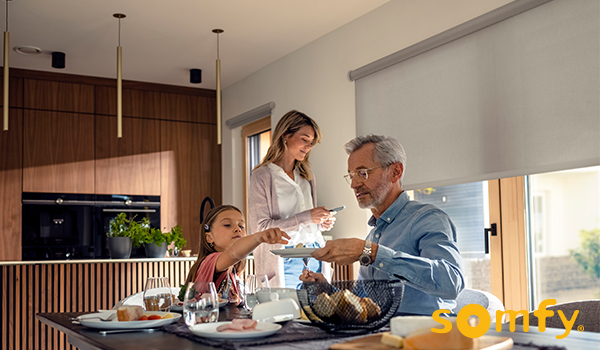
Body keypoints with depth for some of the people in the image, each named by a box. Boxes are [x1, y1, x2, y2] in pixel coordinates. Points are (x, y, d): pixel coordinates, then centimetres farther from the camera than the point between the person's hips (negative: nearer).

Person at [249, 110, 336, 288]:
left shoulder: (307, 176, 17)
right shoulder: (262, 176, -3)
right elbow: (260, 227, -12)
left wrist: (322, 223, 3)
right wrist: (306, 217, -17)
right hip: (284, 263, -5)